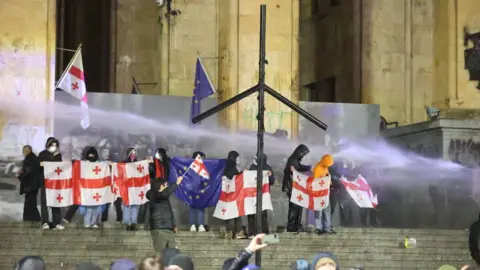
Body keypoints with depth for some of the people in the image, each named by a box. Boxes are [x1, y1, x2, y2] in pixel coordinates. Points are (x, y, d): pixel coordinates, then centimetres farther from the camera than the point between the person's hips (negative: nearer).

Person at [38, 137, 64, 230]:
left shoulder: (58, 155, 10)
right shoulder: (42, 155, 0)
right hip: (45, 181, -3)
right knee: (44, 202, -4)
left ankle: (56, 223, 7)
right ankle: (45, 222, -3)